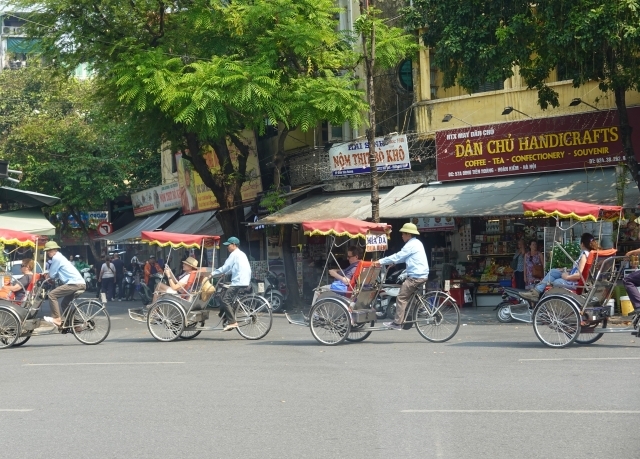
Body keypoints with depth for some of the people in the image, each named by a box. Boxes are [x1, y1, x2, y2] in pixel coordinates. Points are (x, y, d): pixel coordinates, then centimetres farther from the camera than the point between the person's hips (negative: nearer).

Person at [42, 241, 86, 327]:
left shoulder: (56, 258, -6)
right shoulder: (59, 257, 24)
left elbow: (51, 275, -3)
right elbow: (56, 274, 29)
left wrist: (46, 276, 17)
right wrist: (48, 275, 16)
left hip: (75, 284, -10)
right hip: (81, 284, 10)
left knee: (52, 295, -11)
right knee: (64, 304, 20)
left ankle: (57, 319, -13)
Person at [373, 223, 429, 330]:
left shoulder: (411, 245, -14)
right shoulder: (416, 243, 18)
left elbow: (398, 256, -14)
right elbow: (402, 257, 25)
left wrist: (381, 261, -10)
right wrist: (393, 262, 15)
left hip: (415, 276, -10)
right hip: (422, 275, 10)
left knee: (401, 298, -7)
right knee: (408, 297, 17)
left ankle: (397, 323, -7)